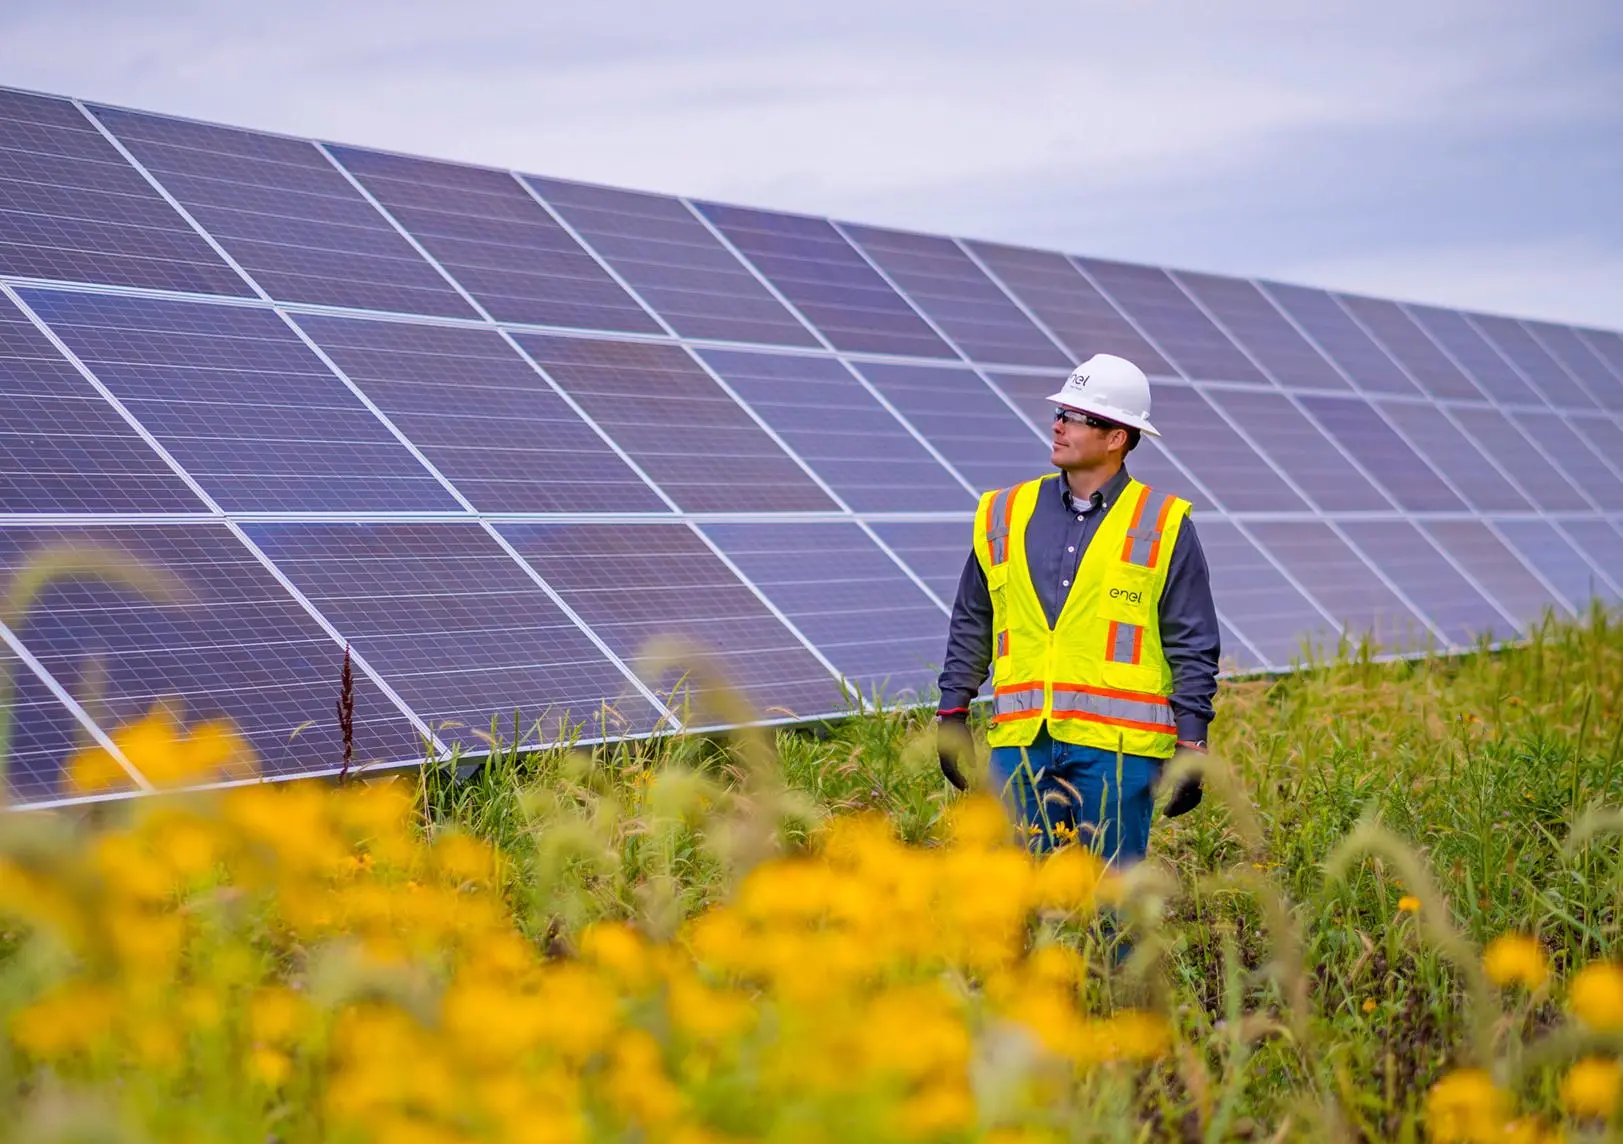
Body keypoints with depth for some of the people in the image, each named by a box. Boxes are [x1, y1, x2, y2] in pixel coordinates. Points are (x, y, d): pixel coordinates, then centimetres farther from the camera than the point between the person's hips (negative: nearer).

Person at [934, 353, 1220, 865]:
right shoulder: (1004, 514, 11)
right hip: (1021, 745, 3)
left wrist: (1190, 746, -2)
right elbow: (970, 624, 19)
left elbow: (1193, 646, 2)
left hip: (1116, 746, -3)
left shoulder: (1163, 526, 2)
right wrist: (952, 712, 13)